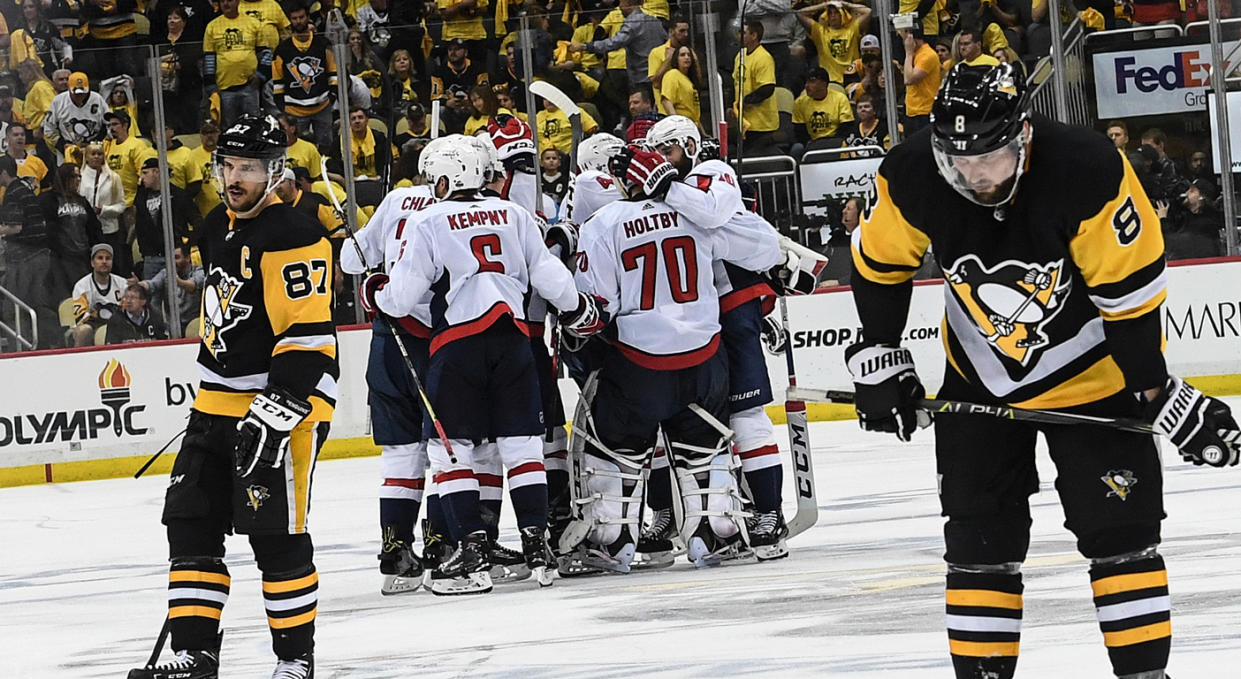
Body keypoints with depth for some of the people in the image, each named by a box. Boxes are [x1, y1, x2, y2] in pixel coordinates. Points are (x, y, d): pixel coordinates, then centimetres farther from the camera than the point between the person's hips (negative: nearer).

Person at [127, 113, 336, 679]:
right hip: (219, 401, 9)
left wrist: (276, 411, -26)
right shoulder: (217, 230, 13)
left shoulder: (291, 238, -16)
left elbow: (308, 335, -21)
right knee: (190, 524, 7)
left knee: (277, 536, -8)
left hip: (286, 402, -9)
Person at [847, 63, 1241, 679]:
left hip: (1089, 374, -3)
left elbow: (1131, 288, -22)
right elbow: (879, 264, -1)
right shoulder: (911, 177, -21)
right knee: (979, 542, 4)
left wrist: (1160, 396, -18)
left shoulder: (1089, 172, -31)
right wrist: (879, 363, 1)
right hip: (979, 378, 3)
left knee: (1121, 532, -6)